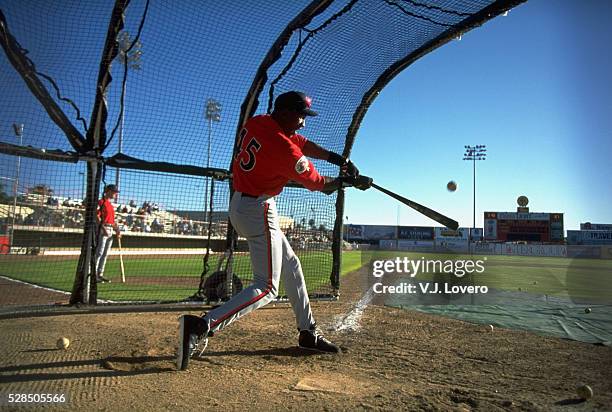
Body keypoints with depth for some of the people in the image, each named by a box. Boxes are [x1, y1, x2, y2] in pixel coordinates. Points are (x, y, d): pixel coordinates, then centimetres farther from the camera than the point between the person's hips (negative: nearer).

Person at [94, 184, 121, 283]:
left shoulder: (110, 204, 19)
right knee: (99, 252, -8)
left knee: (105, 254, 11)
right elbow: (97, 216, -16)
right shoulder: (101, 202, -8)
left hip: (110, 230, 9)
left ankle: (100, 274, 17)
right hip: (103, 229, -9)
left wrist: (117, 230, 8)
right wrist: (103, 229, -21)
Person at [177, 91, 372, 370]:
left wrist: (337, 158, 3)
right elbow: (319, 185, -6)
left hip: (239, 205, 10)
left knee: (291, 265, 18)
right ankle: (201, 326, -17)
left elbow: (302, 143, 13)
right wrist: (346, 180, 12)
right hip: (259, 211, -10)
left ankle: (308, 333, 28)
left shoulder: (256, 123, 5)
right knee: (266, 287, -7)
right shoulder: (284, 149, -21)